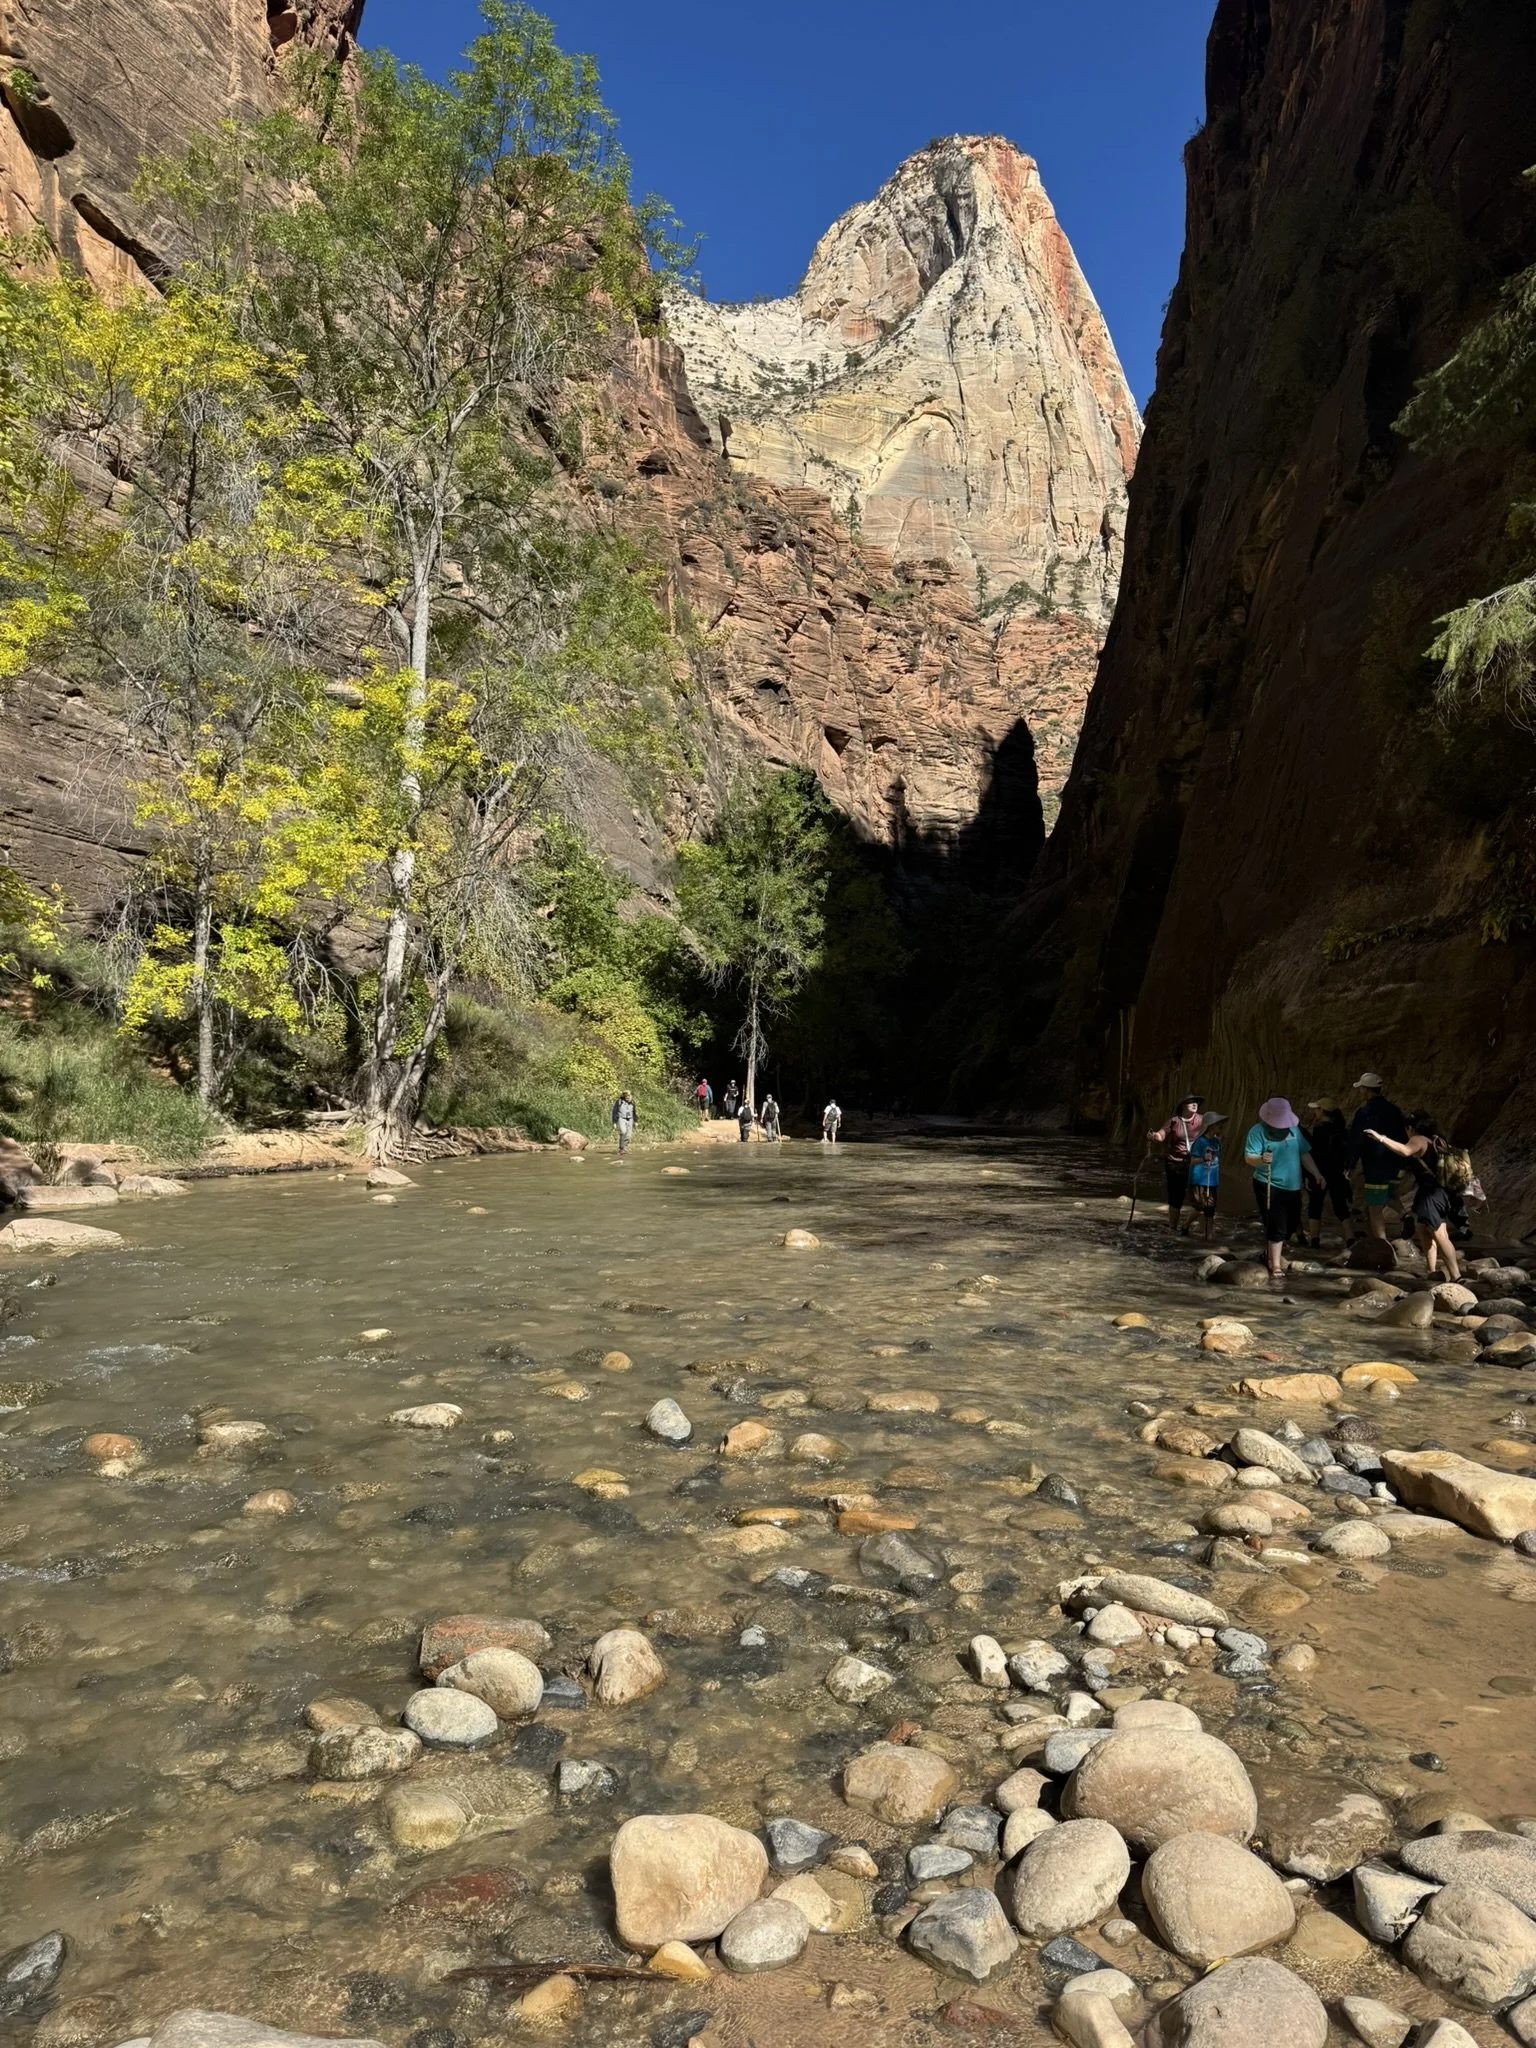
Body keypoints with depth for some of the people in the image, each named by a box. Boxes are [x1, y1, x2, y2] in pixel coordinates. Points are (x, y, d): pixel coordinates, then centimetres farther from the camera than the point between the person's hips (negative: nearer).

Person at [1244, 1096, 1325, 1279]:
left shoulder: (1294, 1128, 9)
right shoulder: (1258, 1131, -11)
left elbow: (1304, 1154, 18)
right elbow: (1249, 1157, -21)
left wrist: (1316, 1174, 14)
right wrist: (1261, 1159, -42)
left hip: (1293, 1186, 7)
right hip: (1269, 1186, -7)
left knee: (1291, 1225, 14)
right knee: (1276, 1227, -9)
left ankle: (1272, 1254, 36)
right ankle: (1275, 1266, -3)